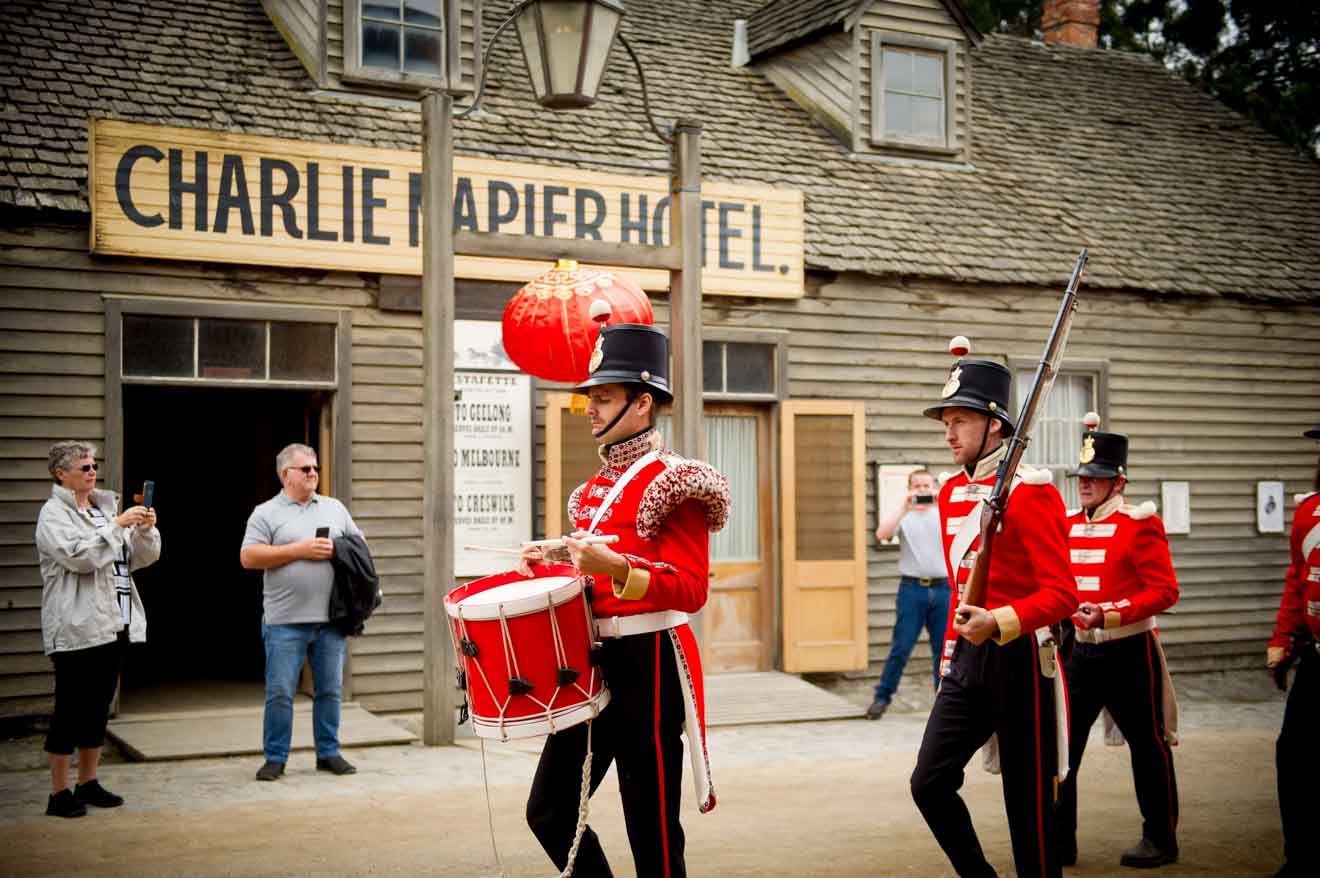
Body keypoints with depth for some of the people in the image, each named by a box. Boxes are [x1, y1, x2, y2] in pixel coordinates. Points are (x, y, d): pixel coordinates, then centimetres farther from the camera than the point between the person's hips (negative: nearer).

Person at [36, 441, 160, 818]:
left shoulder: (105, 508, 15)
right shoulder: (54, 513, -5)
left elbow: (142, 558, 14)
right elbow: (78, 556, -20)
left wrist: (146, 530, -5)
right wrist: (118, 525, -19)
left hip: (114, 625, 7)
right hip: (77, 628, -7)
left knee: (98, 708, 12)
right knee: (70, 709, -3)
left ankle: (88, 783, 21)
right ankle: (59, 793, 2)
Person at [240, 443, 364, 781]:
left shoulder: (335, 509, 14)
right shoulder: (266, 513, 2)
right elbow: (249, 557, -8)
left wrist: (338, 551, -5)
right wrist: (300, 550, -12)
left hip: (331, 618, 3)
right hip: (285, 622, -3)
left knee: (330, 690, 8)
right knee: (280, 692, -1)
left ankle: (329, 753, 19)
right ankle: (275, 758, 9)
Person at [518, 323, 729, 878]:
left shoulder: (673, 483, -12)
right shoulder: (595, 487, 13)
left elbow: (692, 590, -18)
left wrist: (615, 566, -29)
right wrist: (549, 566, 5)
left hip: (647, 666, -8)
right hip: (593, 661, 8)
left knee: (653, 833, 2)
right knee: (549, 812, 10)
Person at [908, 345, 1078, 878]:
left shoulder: (1031, 492, -12)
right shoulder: (951, 494, 11)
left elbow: (1062, 594, -17)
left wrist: (998, 623, -30)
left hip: (1020, 659, -7)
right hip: (968, 656, 7)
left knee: (1028, 803, 2)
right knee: (930, 782, -1)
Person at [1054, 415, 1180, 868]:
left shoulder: (1140, 524, -10)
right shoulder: (1067, 526, 7)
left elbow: (1165, 591, -15)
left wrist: (1108, 613, -25)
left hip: (1128, 653, -5)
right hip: (1079, 652, 5)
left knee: (1148, 747, 8)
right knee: (1059, 747, 1)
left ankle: (1161, 841, 22)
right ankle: (1059, 843, 9)